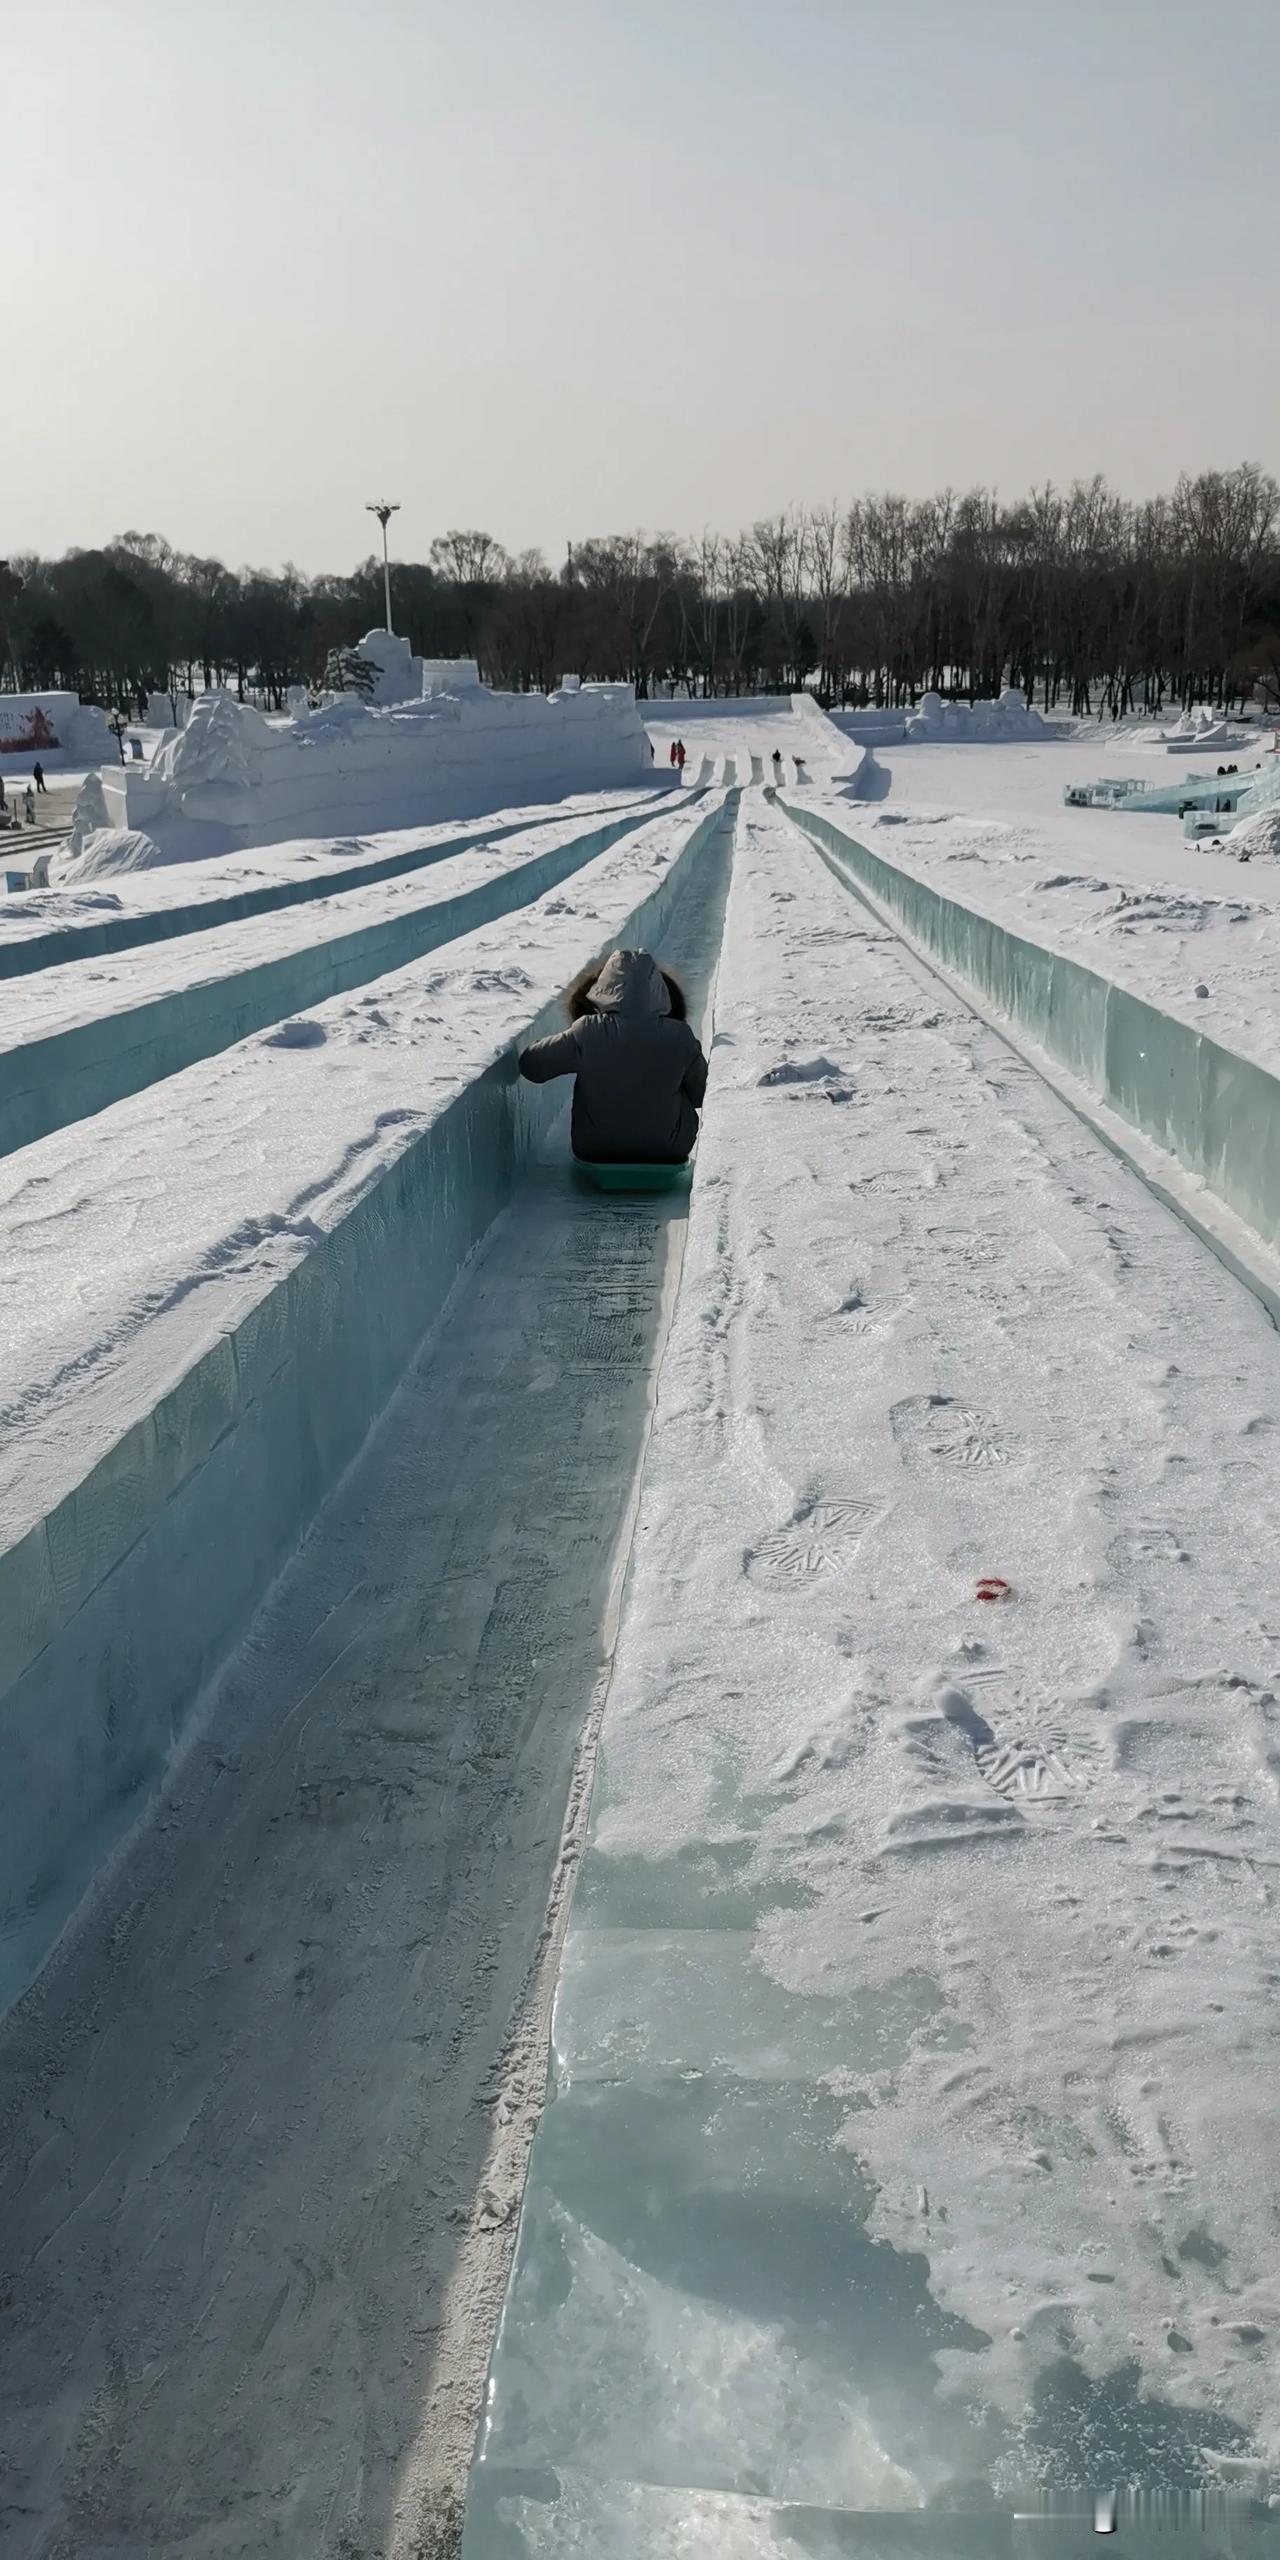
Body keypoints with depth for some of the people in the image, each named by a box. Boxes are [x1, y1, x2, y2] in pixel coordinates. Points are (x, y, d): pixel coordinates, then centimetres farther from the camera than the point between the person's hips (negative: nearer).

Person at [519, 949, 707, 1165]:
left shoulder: (587, 1033, -21)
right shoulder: (680, 1037, -18)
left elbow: (530, 1065, -8)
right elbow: (700, 1095, -3)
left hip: (594, 1150, 0)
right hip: (667, 1152, 0)